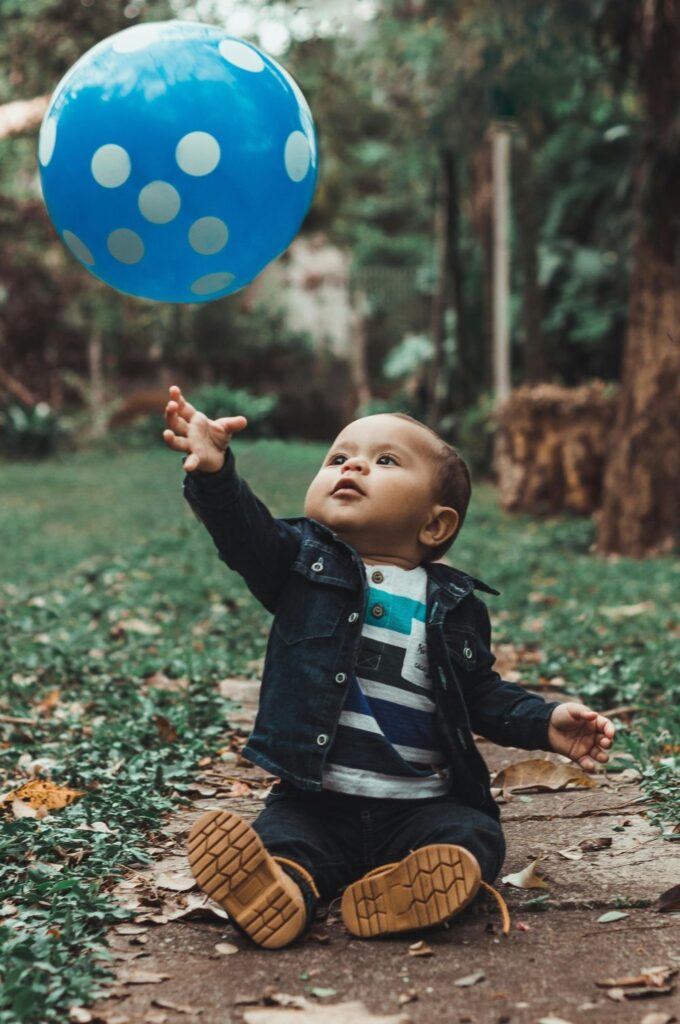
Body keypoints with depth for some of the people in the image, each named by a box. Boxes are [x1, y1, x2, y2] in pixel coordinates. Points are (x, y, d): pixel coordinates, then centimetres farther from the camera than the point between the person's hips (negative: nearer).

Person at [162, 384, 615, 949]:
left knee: (475, 836, -23)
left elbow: (481, 694, 16)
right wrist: (214, 469, -34)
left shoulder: (454, 605, 8)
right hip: (316, 802, -1)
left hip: (421, 807, 1)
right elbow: (243, 527, -13)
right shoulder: (303, 561, 5)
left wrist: (545, 721, -1)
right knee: (275, 837, -27)